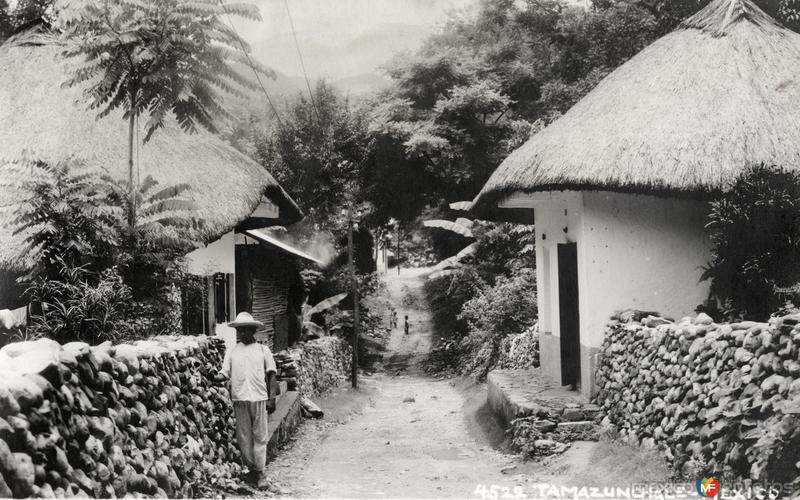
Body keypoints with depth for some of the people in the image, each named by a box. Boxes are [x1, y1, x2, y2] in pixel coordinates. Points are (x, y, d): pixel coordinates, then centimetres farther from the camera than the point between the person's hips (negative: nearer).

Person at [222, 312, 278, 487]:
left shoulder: (262, 350, 8)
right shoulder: (232, 351, 10)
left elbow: (271, 375, 7)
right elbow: (225, 374, 7)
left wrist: (272, 397, -1)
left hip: (259, 398, -1)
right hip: (239, 399, 1)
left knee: (260, 436, -1)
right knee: (243, 437, 4)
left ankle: (260, 473, 3)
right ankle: (251, 469, 16)